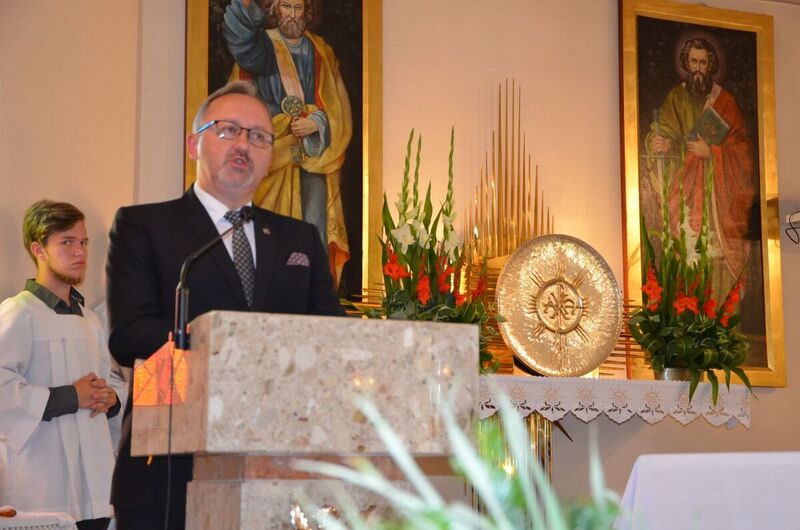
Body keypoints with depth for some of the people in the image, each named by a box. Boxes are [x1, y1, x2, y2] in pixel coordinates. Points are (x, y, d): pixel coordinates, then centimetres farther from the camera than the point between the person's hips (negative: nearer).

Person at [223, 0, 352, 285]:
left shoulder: (321, 51, 15)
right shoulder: (263, 45, 6)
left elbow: (338, 104, 9)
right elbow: (241, 36, -19)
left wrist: (316, 123, -11)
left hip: (316, 153, 2)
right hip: (275, 153, -2)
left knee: (314, 229, -8)